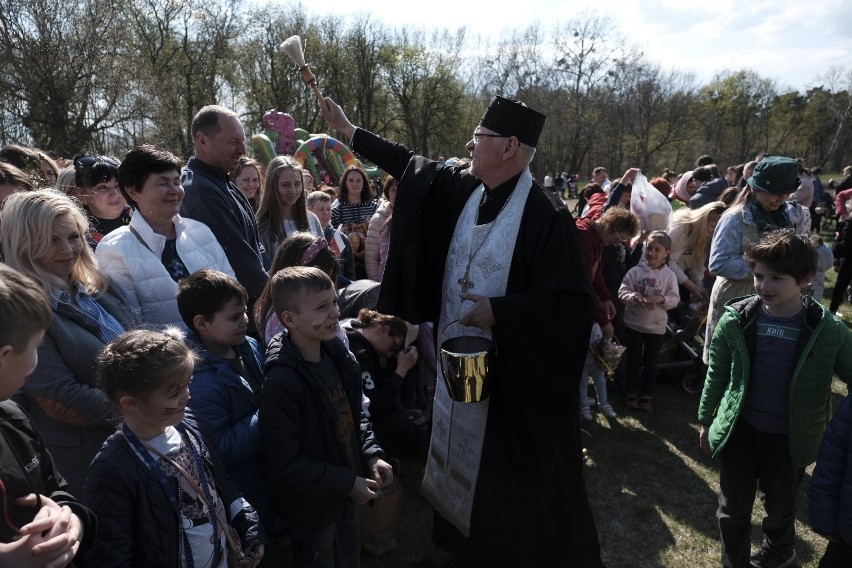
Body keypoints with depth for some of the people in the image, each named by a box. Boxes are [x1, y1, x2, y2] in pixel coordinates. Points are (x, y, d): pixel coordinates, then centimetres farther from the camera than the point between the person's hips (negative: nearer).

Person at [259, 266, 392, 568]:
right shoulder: (282, 382, -30)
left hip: (346, 493, 7)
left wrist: (372, 455, -5)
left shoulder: (336, 354, -5)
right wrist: (347, 483, -22)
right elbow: (284, 462, -26)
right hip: (313, 505, -7)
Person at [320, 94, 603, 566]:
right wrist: (347, 129, 15)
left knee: (515, 476, 9)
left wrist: (499, 311, -25)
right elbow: (411, 165, 11)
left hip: (513, 373, -7)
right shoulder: (463, 190, 0)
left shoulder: (546, 216, -20)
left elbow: (571, 300, -21)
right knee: (463, 454, 23)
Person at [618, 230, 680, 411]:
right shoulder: (635, 271, -6)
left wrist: (661, 299, -24)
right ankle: (632, 394, 22)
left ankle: (646, 396, 24)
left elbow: (674, 298, -5)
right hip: (634, 324, -1)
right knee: (634, 360, 9)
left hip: (656, 327, 1)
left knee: (651, 363, 11)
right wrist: (636, 298, -27)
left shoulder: (669, 275, -3)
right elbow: (623, 291, -10)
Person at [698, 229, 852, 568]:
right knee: (733, 510, 10)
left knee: (780, 506, 23)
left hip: (790, 438, 0)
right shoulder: (735, 319, -12)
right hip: (740, 429, 0)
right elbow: (717, 373, 0)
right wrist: (706, 420, 7)